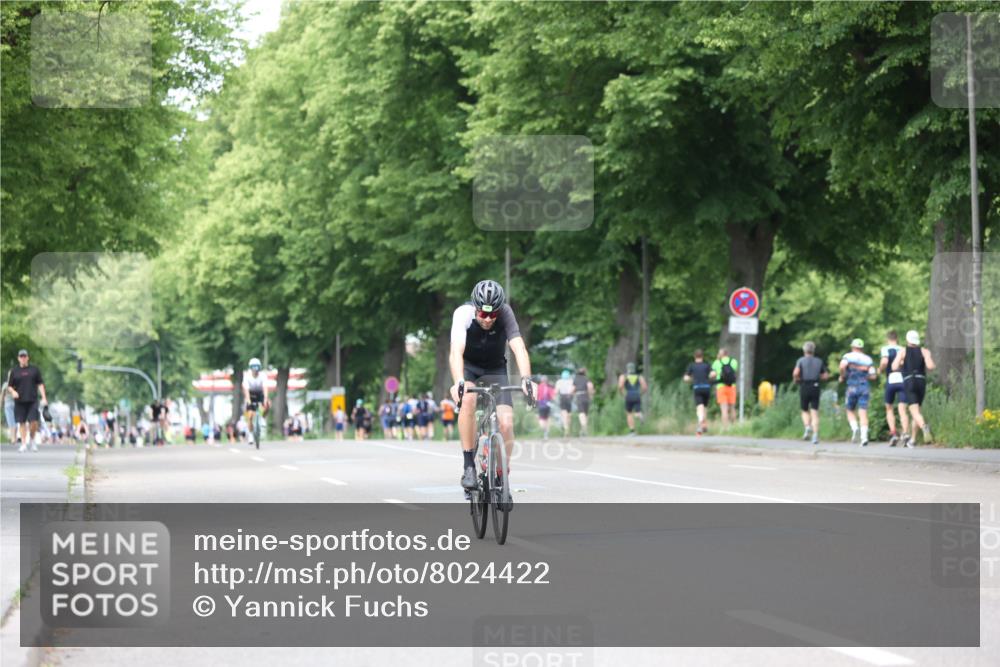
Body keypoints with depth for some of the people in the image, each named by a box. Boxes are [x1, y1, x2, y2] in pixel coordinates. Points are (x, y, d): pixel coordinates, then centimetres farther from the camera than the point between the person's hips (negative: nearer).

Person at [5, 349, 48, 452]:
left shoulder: (34, 369, 9)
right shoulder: (14, 371, 8)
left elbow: (40, 384, 11)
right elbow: (9, 386, 10)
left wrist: (43, 397, 3)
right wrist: (13, 392, -12)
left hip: (32, 400, -1)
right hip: (19, 401, 1)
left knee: (33, 421, -10)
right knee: (22, 422, 1)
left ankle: (33, 440, 12)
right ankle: (23, 444, 7)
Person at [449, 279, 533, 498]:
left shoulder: (505, 313, -25)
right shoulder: (463, 313, -28)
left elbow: (519, 348, -35)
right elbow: (456, 352, -41)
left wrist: (525, 378, -52)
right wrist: (458, 382, -57)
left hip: (495, 369, 1)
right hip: (468, 367, -1)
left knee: (506, 423, -17)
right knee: (468, 399, -34)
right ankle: (469, 466, -25)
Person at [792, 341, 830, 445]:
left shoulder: (801, 360, 1)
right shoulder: (819, 361, 9)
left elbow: (796, 373, -14)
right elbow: (826, 375, 9)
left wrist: (795, 380, 5)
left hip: (804, 387, -1)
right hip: (815, 387, 1)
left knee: (805, 411, 16)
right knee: (814, 412, -1)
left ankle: (807, 427, -11)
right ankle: (815, 435, -15)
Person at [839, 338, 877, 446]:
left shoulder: (848, 356, 2)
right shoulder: (868, 359, 10)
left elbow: (842, 366, -18)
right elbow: (872, 376, 4)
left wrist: (842, 377, -1)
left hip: (852, 387, -2)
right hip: (864, 387, 2)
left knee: (850, 411, 15)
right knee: (863, 413, -2)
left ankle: (855, 428, -12)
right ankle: (864, 436, -17)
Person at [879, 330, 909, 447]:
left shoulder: (886, 349, 4)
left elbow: (884, 361, -15)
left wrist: (880, 370, 4)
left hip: (891, 380, -2)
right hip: (903, 381, 2)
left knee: (889, 409, 15)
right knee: (902, 410, -2)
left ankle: (893, 433, 0)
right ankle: (905, 433, -21)